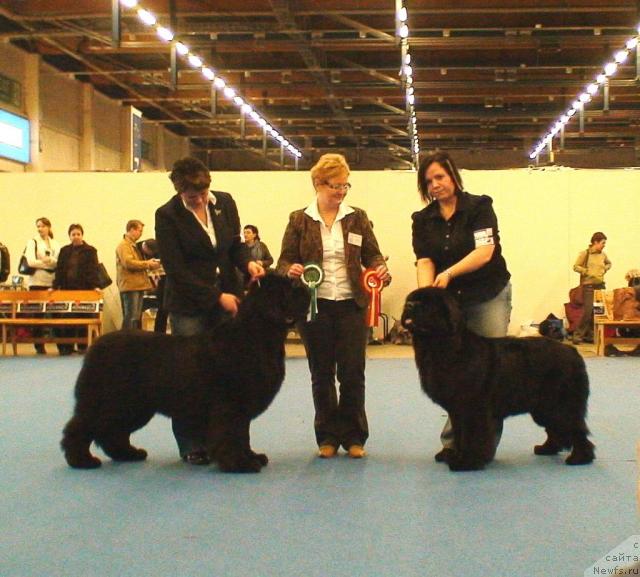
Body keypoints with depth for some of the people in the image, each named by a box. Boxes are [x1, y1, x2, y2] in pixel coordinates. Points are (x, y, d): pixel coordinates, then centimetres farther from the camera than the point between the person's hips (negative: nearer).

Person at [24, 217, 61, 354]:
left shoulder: (55, 244, 13)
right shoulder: (32, 242, 4)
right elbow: (30, 261, -8)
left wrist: (50, 260, -18)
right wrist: (51, 264, -9)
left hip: (52, 282, 2)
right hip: (37, 282, -2)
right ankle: (39, 345, 5)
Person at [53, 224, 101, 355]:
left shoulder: (90, 251, 3)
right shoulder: (64, 251, 13)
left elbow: (93, 269, -5)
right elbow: (59, 270, 10)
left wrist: (95, 286, -16)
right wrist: (55, 286, 2)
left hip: (84, 289, -3)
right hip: (67, 288, 3)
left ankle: (82, 346, 6)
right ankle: (66, 346, 5)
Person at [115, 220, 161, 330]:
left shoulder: (134, 245, 23)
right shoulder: (123, 245, -9)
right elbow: (128, 263, -22)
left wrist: (151, 265, 11)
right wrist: (147, 263, -14)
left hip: (138, 285, 10)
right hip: (130, 286, -10)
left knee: (137, 317, 11)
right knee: (131, 318, -12)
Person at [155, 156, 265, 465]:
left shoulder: (225, 202, 4)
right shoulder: (167, 215, -9)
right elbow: (175, 269, -10)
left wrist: (247, 262, -8)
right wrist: (216, 296, -13)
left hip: (228, 297, 4)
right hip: (189, 305, -3)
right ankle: (191, 444, 10)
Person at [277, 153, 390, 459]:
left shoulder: (357, 218, 6)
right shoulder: (299, 220, 3)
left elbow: (372, 255, 7)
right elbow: (285, 260, 3)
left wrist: (381, 269, -14)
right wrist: (290, 269, -19)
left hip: (351, 305, 0)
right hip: (315, 307, 0)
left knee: (352, 373, 0)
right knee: (321, 374, 7)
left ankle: (353, 437, 13)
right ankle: (328, 437, 18)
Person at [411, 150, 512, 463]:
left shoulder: (479, 206, -6)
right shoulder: (422, 220, 5)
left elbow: (485, 251, -18)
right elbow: (424, 261, -5)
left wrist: (449, 273, -30)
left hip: (489, 296, -3)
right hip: (449, 301, 3)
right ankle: (452, 441, 8)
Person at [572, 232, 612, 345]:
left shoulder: (603, 255, 7)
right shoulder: (585, 253, -8)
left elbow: (609, 263, 27)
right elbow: (576, 267, -9)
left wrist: (604, 270, 9)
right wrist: (588, 272, -16)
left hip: (600, 285, 6)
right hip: (589, 286, -6)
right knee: (588, 311, -12)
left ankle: (590, 335, 14)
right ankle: (577, 335, -4)